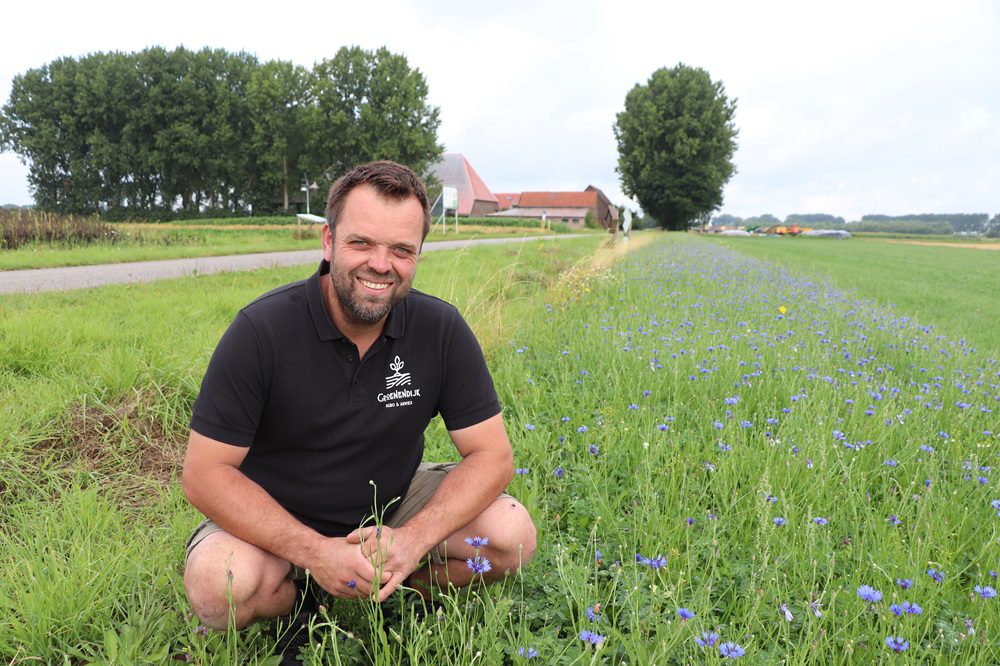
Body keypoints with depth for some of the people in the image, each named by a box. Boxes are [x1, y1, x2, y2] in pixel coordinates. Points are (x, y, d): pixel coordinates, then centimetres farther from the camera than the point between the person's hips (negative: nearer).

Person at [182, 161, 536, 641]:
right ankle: (298, 598, 3)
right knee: (220, 585, -32)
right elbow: (205, 473, -19)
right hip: (276, 519, -2)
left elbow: (491, 454, -12)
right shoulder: (261, 331, -21)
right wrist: (314, 552, -29)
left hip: (392, 505, 3)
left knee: (513, 535, -17)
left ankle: (371, 590, 2)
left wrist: (413, 539, -28)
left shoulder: (442, 330, -13)